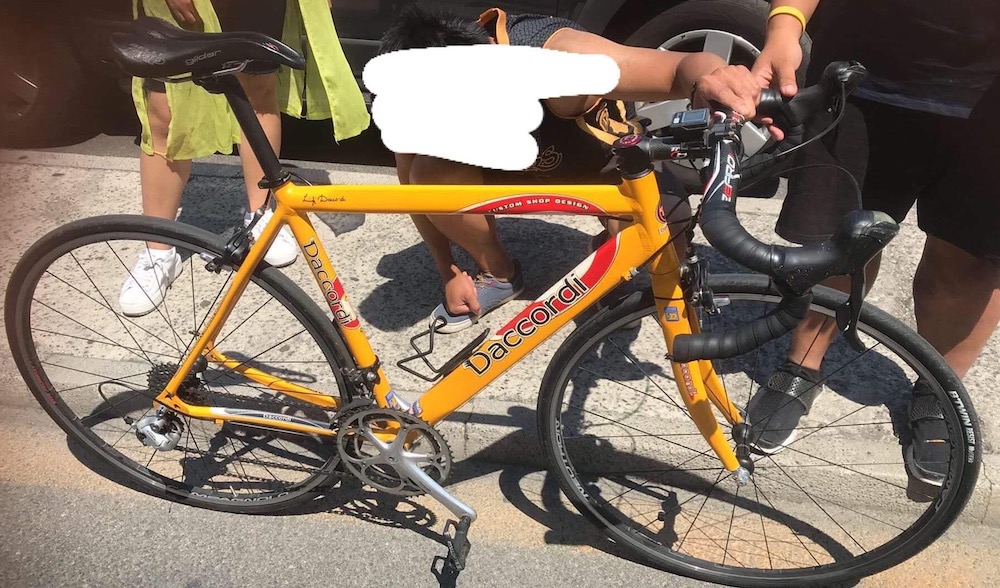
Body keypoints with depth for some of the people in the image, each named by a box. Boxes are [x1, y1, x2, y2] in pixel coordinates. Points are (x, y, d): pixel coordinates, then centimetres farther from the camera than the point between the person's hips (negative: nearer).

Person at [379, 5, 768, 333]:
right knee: (431, 174, -23)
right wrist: (448, 273, -8)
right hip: (521, 167, 3)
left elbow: (682, 68, -43)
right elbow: (416, 185, -11)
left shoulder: (557, 59, -39)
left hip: (611, 163, -3)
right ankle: (498, 275, 3)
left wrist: (710, 78, -67)